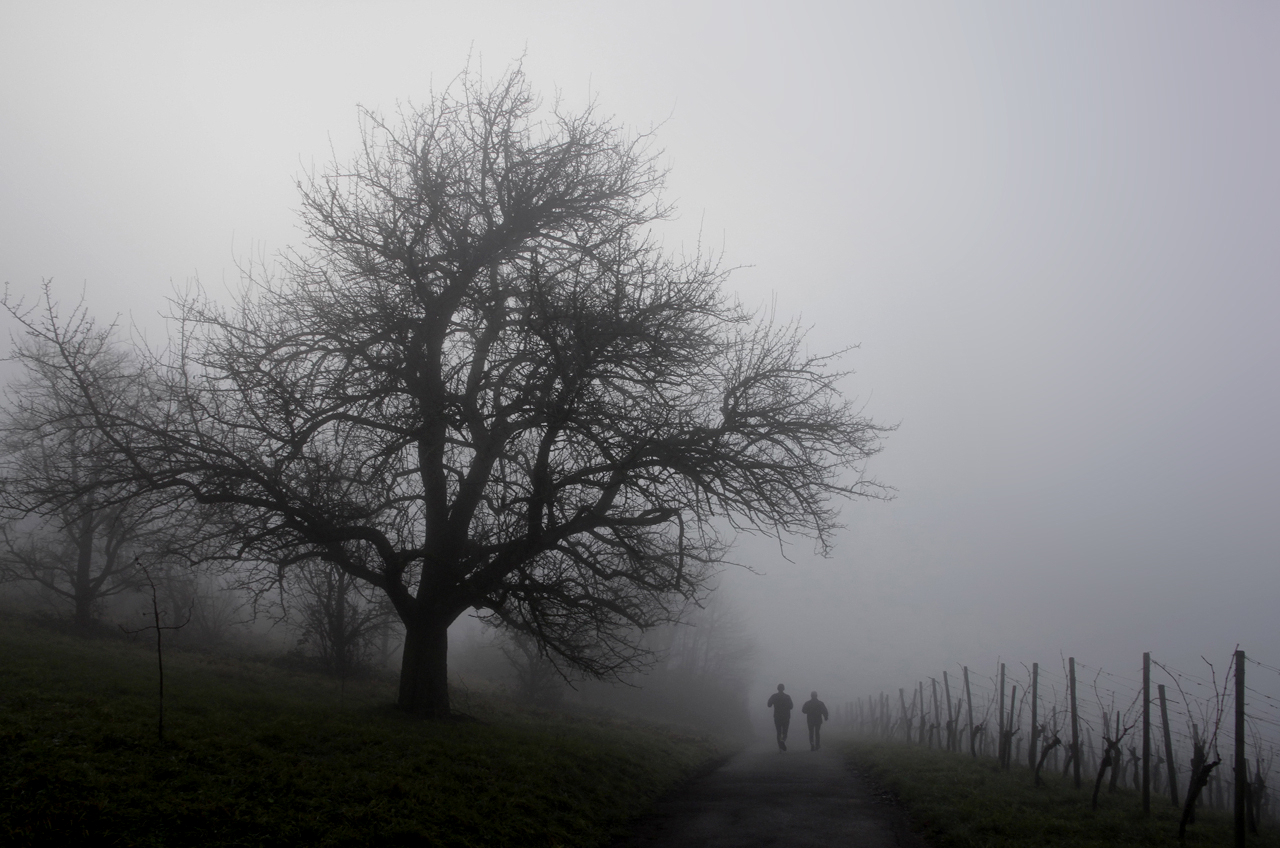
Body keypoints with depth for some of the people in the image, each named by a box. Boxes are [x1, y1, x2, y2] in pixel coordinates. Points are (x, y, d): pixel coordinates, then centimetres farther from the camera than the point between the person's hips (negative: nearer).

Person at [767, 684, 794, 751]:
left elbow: (769, 705, -4)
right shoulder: (787, 697, -5)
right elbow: (791, 706, -7)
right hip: (786, 717, -1)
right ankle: (783, 740, -25)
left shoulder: (774, 696, -3)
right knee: (785, 732, 8)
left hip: (777, 717, 1)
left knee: (778, 732, 11)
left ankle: (780, 748, 3)